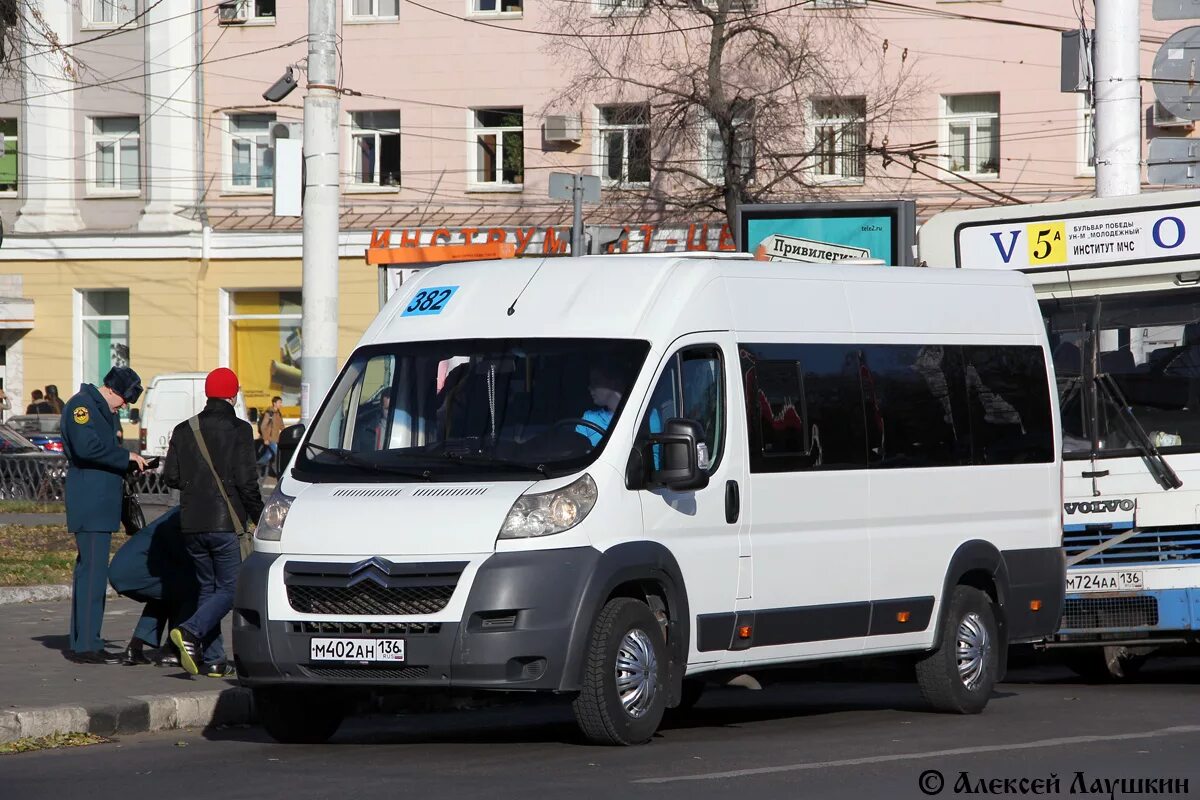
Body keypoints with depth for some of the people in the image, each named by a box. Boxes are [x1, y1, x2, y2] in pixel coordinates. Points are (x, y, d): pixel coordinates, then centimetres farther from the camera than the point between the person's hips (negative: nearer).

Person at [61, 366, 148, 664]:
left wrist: (130, 465, 10)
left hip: (101, 504, 11)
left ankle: (83, 643, 17)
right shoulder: (81, 405, -11)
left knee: (90, 571, 13)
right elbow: (86, 447, -24)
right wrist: (126, 456, -16)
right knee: (92, 571, -11)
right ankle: (87, 646, -11)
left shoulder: (103, 410, 21)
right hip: (90, 504, -11)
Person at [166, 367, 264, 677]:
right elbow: (246, 480, -10)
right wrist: (259, 516, 1)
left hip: (192, 523, 5)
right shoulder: (239, 430, -6)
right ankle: (190, 631, -24)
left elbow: (171, 477, 6)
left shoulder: (184, 430, 8)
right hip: (226, 523, -5)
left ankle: (213, 660, 7)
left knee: (207, 587, 13)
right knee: (230, 588, -1)